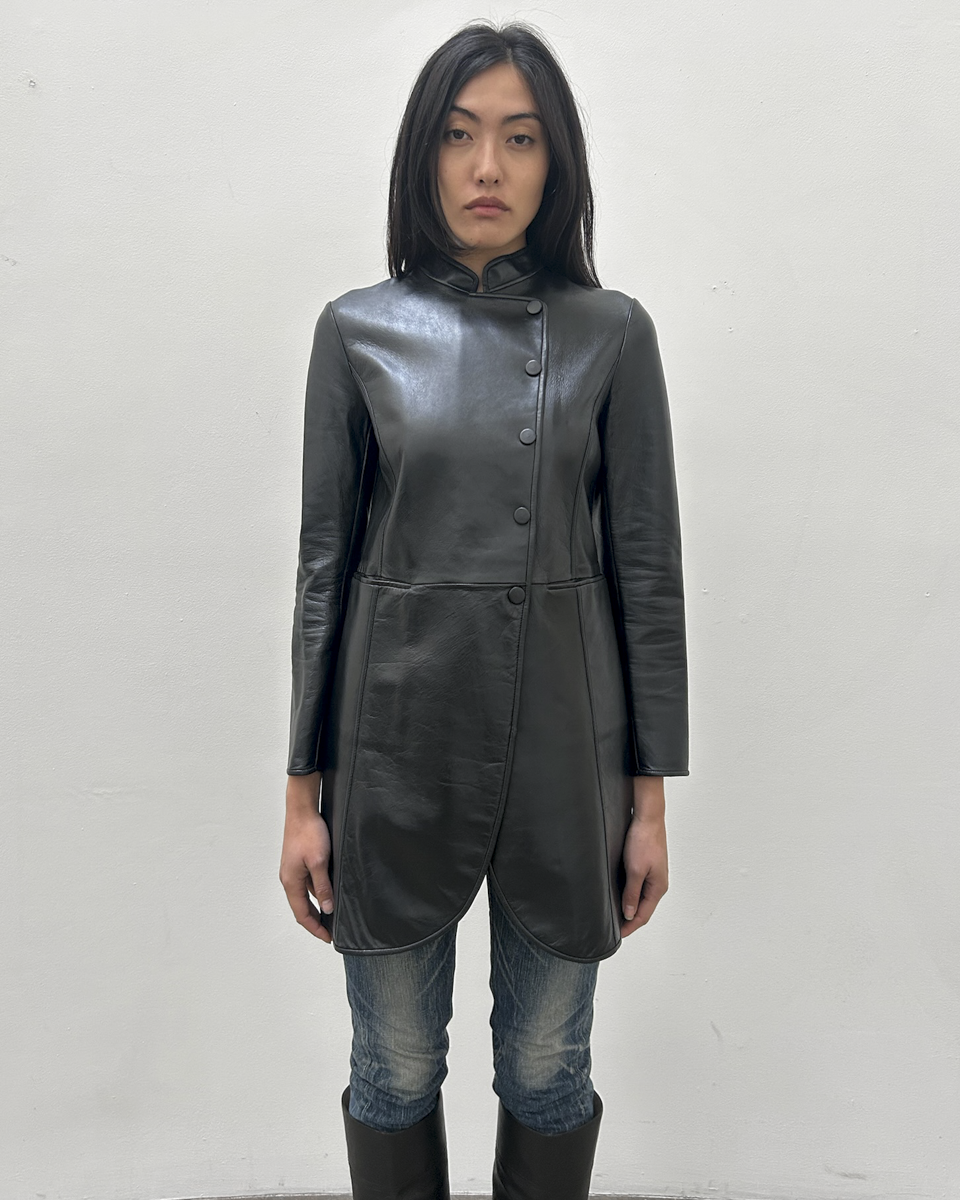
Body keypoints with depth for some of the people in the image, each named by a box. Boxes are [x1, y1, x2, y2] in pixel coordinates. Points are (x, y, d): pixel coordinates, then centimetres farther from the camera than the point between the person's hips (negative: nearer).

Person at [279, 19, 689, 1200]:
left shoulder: (613, 332, 0)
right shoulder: (356, 328, 0)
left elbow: (647, 567, 0)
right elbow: (324, 560, 1)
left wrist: (650, 796, -1)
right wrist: (303, 793, 0)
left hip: (561, 737, 0)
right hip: (398, 737, 0)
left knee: (546, 1070, 17)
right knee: (395, 1072, 16)